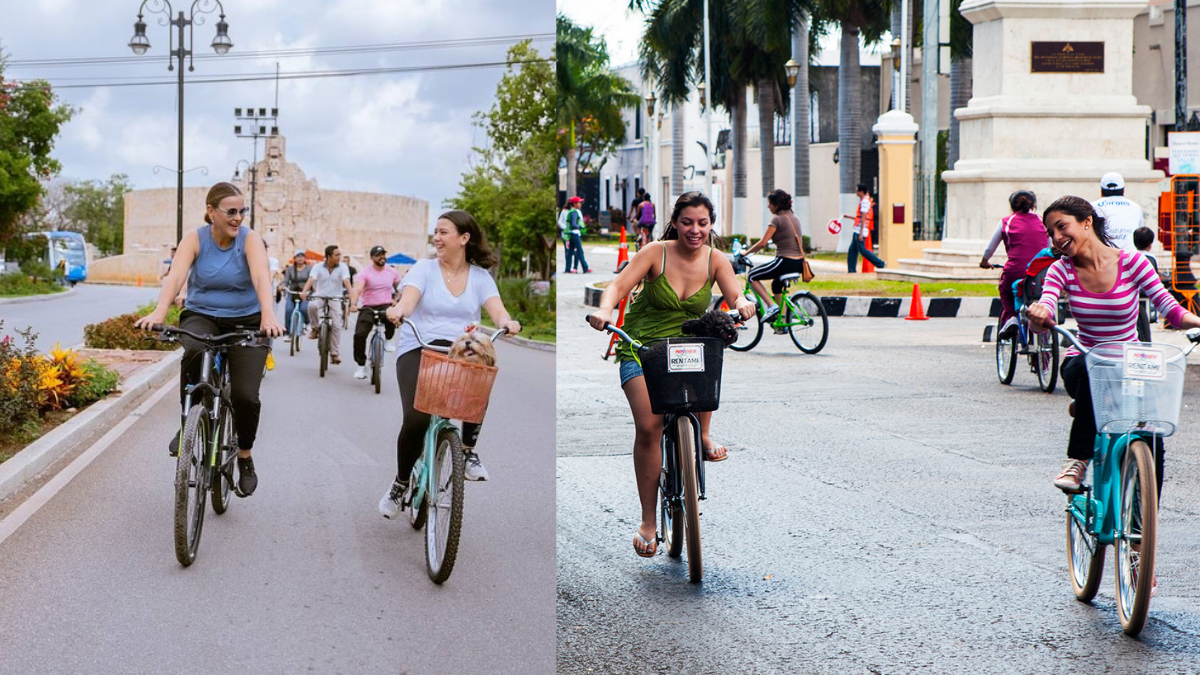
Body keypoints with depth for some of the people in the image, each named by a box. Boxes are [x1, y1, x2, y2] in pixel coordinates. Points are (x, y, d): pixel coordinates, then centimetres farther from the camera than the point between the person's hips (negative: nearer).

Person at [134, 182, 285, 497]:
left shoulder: (249, 239, -9)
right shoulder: (195, 239, -7)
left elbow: (261, 278, -26)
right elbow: (175, 275, -24)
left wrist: (268, 315, -45)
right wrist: (159, 311, -43)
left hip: (245, 322, 0)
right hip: (201, 317, 0)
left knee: (246, 395, -15)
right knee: (194, 353, -36)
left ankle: (245, 456, 13)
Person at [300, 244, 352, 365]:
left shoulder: (343, 267, -5)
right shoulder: (318, 267, -3)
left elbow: (346, 281, -18)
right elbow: (311, 280, -17)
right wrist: (304, 292, -36)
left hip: (335, 298, 0)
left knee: (336, 325, -11)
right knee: (312, 306, -35)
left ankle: (335, 354, -3)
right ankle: (314, 328, -9)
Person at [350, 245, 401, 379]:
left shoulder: (392, 272, 5)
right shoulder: (365, 273, -6)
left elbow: (400, 288, 22)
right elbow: (357, 289, -22)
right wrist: (353, 304, -38)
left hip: (386, 306, 1)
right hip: (368, 307, -1)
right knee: (359, 334, -17)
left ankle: (388, 338, -2)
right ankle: (361, 366, 0)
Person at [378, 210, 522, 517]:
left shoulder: (480, 276, 9)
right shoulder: (424, 269, 4)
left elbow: (496, 309, -7)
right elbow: (408, 298, -14)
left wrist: (506, 322, -32)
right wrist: (399, 310, -39)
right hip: (418, 350, -1)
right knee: (416, 418, -23)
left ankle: (468, 451, -11)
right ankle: (401, 483, 4)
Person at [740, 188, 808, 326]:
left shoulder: (777, 219, -11)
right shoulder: (794, 218, 14)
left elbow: (762, 243, -16)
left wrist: (746, 252, -3)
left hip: (786, 262, -9)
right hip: (799, 264, 9)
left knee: (752, 277, 7)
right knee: (776, 284, 33)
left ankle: (772, 306, -5)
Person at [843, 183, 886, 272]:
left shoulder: (865, 201, -12)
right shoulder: (864, 201, 19)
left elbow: (864, 218, -17)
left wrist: (861, 233, -21)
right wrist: (849, 216, 32)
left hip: (860, 231, -10)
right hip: (857, 231, 10)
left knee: (862, 250, -10)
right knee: (852, 251, 8)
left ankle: (881, 264, -6)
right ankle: (851, 270, 9)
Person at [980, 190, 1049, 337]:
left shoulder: (1006, 222, 10)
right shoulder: (1041, 221, 14)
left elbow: (989, 249, 18)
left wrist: (984, 262, 39)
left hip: (1015, 272, -2)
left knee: (1005, 289, 31)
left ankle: (1009, 318, 9)